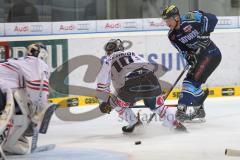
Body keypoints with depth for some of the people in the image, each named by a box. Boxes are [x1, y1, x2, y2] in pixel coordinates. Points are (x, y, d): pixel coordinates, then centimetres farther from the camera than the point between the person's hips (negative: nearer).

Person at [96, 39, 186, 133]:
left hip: (130, 86, -4)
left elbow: (102, 83, 22)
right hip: (151, 81, 4)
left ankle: (134, 123, 19)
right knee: (158, 107, 20)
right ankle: (176, 122, 6)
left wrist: (104, 102, 32)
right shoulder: (133, 54, 34)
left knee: (117, 104, 22)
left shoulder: (109, 61, 25)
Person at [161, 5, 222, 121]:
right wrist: (189, 57, -21)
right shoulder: (172, 36, 1)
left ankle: (181, 109, -19)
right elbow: (183, 50, -2)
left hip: (212, 54, -8)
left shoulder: (190, 18, -17)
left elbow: (212, 18, -16)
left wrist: (205, 33, -24)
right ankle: (199, 110, 20)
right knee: (189, 80, 7)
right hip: (198, 56, 8)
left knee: (194, 80, -15)